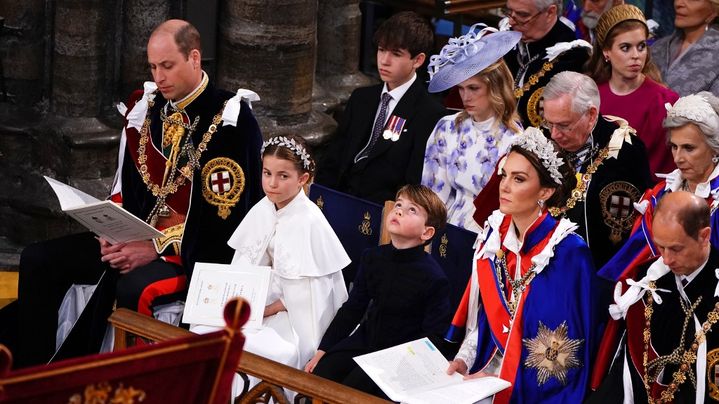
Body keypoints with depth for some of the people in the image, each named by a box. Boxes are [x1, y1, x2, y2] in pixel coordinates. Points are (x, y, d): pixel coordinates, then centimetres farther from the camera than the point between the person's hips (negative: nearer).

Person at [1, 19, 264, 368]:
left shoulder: (229, 120, -13)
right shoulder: (145, 108, 7)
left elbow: (225, 213, -16)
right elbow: (125, 186, 15)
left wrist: (157, 248, -21)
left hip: (197, 252, -7)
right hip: (136, 237, 7)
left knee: (134, 288, -37)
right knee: (38, 260, -4)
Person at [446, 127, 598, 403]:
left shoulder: (568, 254, -15)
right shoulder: (496, 235, 3)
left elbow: (561, 356, -14)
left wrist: (499, 378, -18)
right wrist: (463, 360, -4)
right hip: (485, 370, 5)